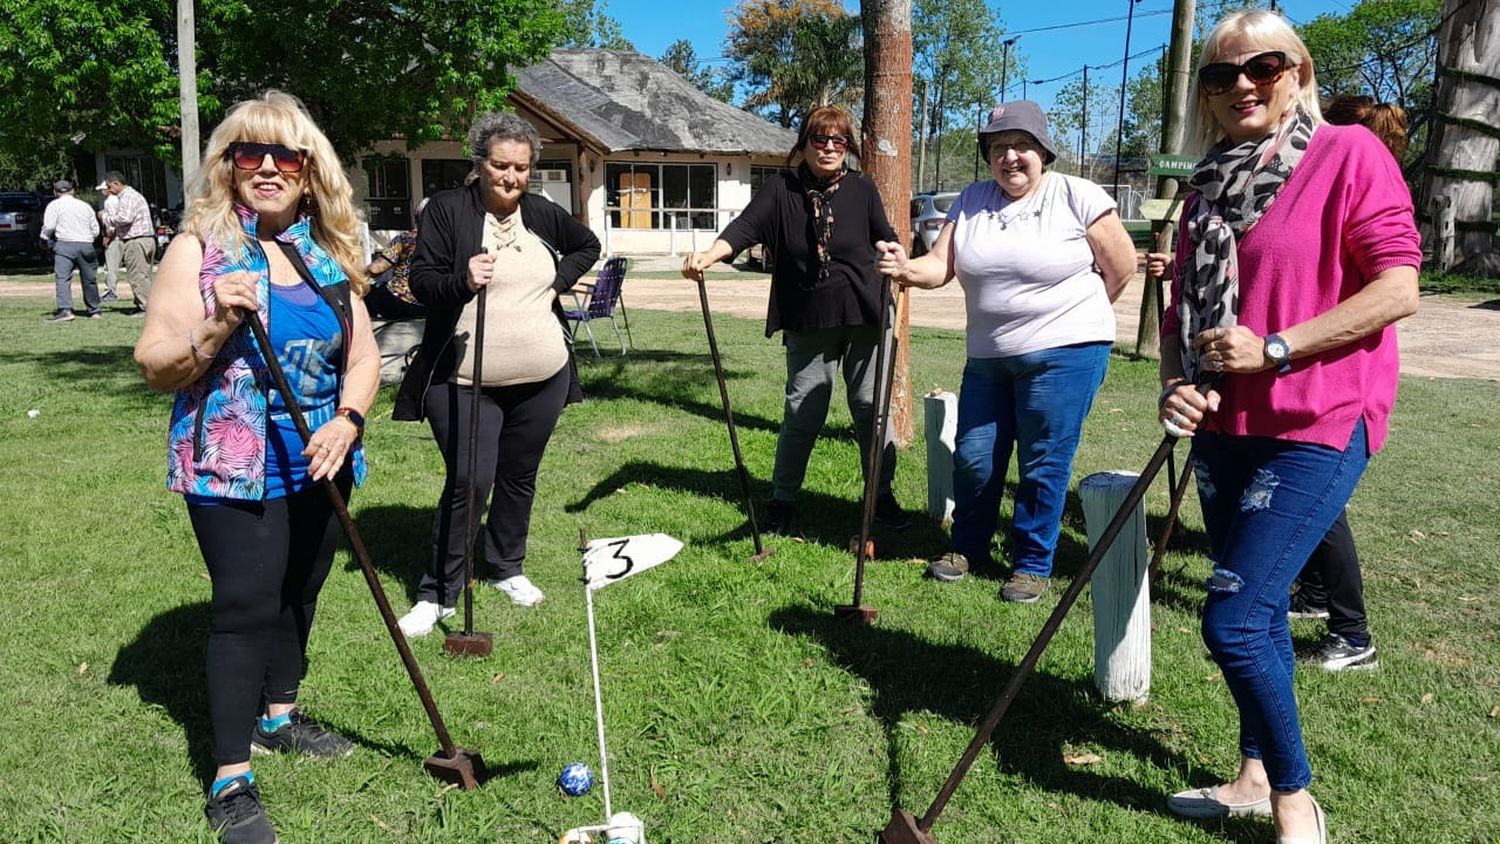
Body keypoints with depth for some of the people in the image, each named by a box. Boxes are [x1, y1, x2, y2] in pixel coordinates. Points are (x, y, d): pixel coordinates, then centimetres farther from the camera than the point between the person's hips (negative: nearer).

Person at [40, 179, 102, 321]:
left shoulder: (54, 205, 5)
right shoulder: (85, 205, 17)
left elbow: (49, 226, -6)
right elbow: (95, 230, 16)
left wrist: (45, 236, 13)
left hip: (64, 244, -4)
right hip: (86, 245, 4)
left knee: (63, 278, -11)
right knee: (89, 279, 13)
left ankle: (65, 310, -26)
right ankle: (94, 311, 23)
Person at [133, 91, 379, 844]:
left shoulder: (329, 251, 5)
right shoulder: (199, 247, -8)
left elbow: (363, 352, 5)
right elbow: (154, 365, -9)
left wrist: (347, 419, -12)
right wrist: (217, 328, -27)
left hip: (319, 463, 5)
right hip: (234, 466, -5)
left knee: (299, 594, 17)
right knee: (246, 606, -4)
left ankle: (279, 715, 39)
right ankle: (231, 780, 7)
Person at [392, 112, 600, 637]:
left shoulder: (542, 213, 7)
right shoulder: (447, 209, -5)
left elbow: (588, 246, 24)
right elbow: (421, 282, -8)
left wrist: (559, 281, 7)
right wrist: (462, 281, -27)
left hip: (543, 377, 4)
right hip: (464, 380, -4)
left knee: (519, 476, 15)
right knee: (468, 482, -8)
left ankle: (507, 567, 34)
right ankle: (439, 592, 7)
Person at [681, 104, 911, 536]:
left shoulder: (862, 188, 1)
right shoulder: (781, 189, -3)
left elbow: (886, 240, 11)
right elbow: (745, 227, -17)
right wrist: (709, 255, -35)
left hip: (863, 319, 1)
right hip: (807, 322, -1)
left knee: (871, 407, 8)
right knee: (802, 413, 4)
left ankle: (881, 495, 23)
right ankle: (782, 499, 19)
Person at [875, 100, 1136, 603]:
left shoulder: (1077, 196, -6)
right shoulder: (972, 202, 6)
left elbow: (1122, 265, -1)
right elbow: (940, 266, -3)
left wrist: (1075, 315, 6)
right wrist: (906, 269, -23)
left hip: (1064, 354, -4)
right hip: (988, 356, 4)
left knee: (1043, 466, 2)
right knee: (972, 459, 9)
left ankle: (1032, 566, 18)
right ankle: (967, 548, 30)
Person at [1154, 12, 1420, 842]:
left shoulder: (1350, 153, -8)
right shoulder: (1212, 186, 11)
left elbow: (1397, 290, -14)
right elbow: (1181, 306, 14)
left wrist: (1273, 349, -18)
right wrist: (1175, 384, -4)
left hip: (1316, 428, -6)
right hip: (1224, 428, 7)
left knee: (1233, 621, -11)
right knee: (1258, 612, 16)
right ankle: (1256, 777, 32)